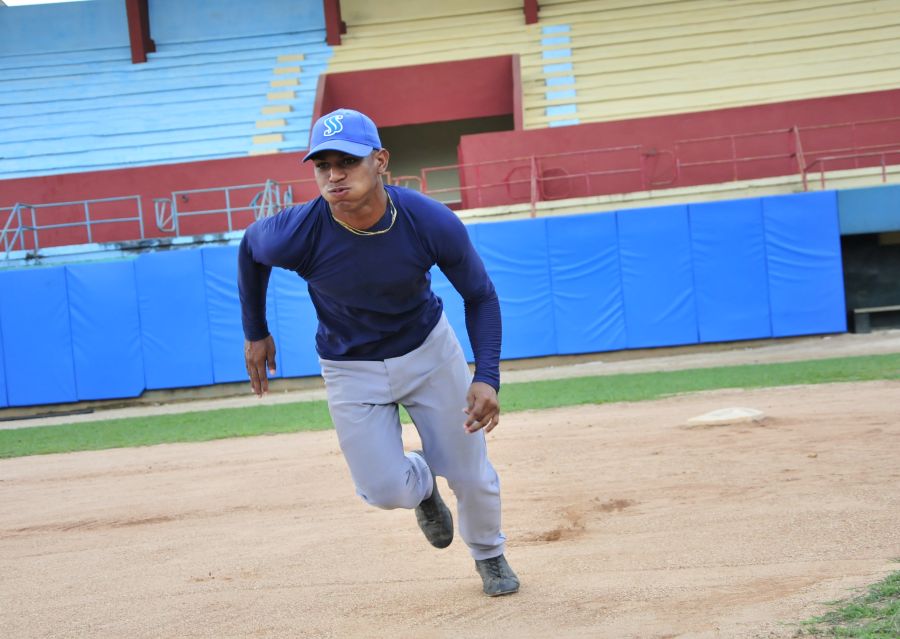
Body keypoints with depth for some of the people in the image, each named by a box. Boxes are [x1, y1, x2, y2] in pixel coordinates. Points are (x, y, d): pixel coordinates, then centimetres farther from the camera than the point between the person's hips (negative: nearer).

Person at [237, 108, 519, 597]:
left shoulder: (433, 223, -28)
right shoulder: (296, 234, -30)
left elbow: (480, 296, -12)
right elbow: (250, 248, -4)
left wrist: (487, 377, -24)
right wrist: (255, 333, 5)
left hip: (430, 349, 0)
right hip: (351, 370, 0)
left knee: (471, 473, 8)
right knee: (386, 491, -6)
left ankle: (488, 554, 43)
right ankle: (422, 483, 35)